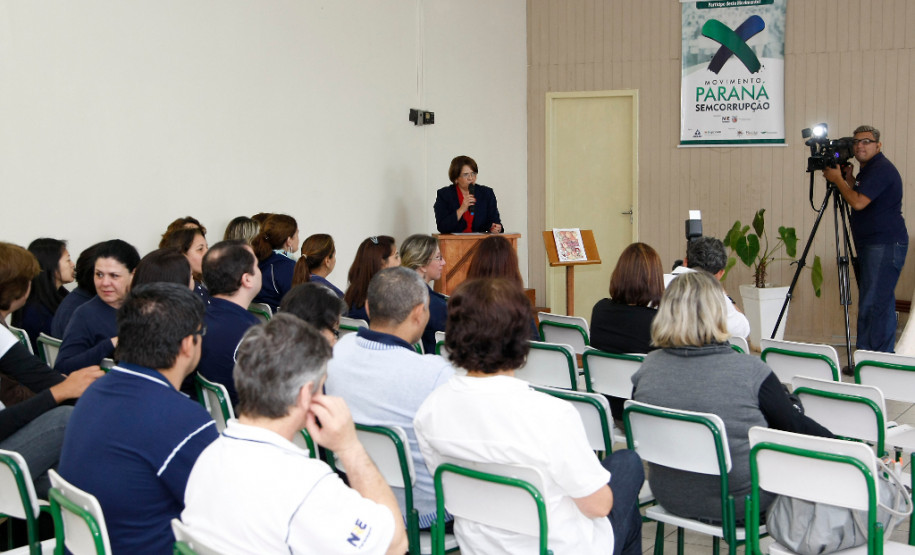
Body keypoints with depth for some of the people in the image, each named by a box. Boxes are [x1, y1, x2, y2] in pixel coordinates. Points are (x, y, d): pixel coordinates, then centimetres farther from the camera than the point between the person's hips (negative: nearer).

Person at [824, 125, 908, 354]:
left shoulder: (881, 169, -13)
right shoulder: (868, 169, 19)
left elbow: (858, 202, -21)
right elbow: (857, 200, 23)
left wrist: (838, 180, -8)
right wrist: (849, 179, 9)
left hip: (885, 245, -11)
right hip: (871, 245, 11)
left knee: (872, 305, -13)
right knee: (882, 304, 12)